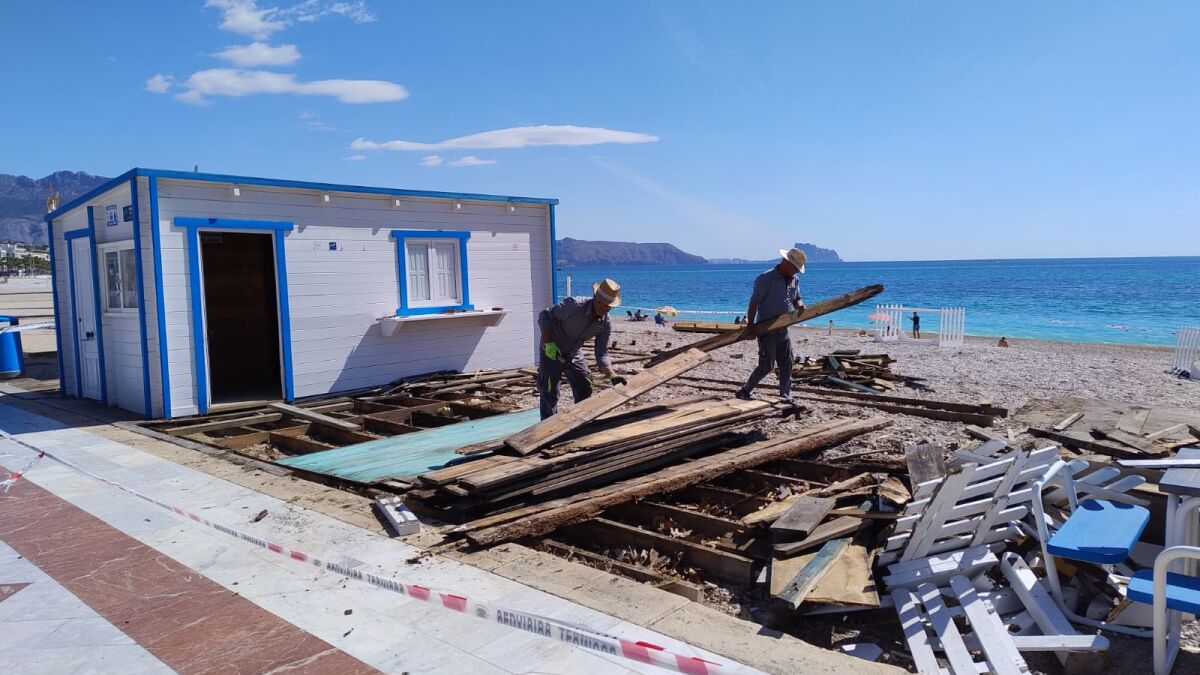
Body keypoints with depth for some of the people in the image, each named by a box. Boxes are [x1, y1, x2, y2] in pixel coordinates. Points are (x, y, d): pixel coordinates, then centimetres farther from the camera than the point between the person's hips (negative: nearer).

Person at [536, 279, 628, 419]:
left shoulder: (605, 324, -12)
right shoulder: (573, 306, -29)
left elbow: (601, 354, -8)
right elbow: (544, 316, -20)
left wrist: (612, 375, -23)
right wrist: (549, 343, -27)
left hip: (575, 354, 6)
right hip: (552, 352, -6)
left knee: (584, 392, 10)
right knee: (550, 396, -6)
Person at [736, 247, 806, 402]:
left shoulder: (794, 280, 8)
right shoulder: (766, 278, -14)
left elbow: (797, 299, 17)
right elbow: (754, 302, -17)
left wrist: (800, 305, -8)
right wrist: (750, 326, -21)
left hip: (782, 330, 7)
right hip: (766, 330, -7)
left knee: (786, 364, 8)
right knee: (767, 365, -6)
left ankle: (786, 396, 16)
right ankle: (744, 391, 6)